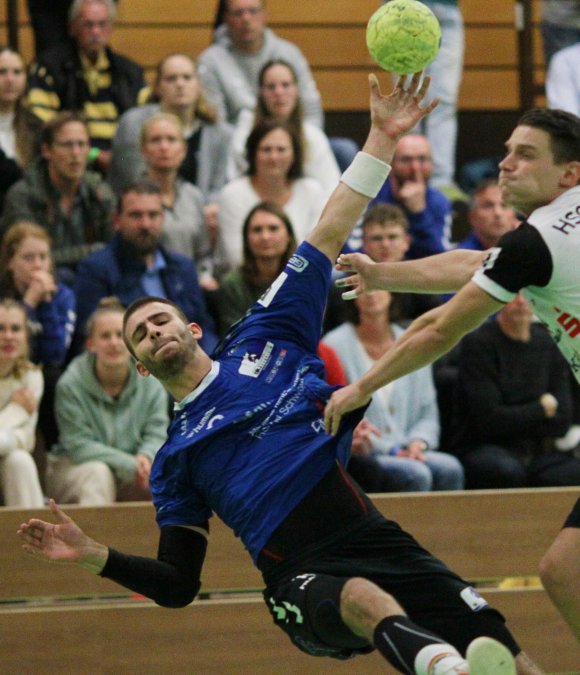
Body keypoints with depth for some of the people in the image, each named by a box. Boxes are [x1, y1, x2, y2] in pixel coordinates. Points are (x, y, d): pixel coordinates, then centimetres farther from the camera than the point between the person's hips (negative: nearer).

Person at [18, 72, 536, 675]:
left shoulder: (260, 342, 22)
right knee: (366, 600, -42)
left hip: (372, 537, 3)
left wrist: (381, 138, 13)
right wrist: (93, 555, 3)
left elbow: (328, 237, 18)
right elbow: (178, 585, 19)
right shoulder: (174, 461, 22)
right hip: (302, 578, -3)